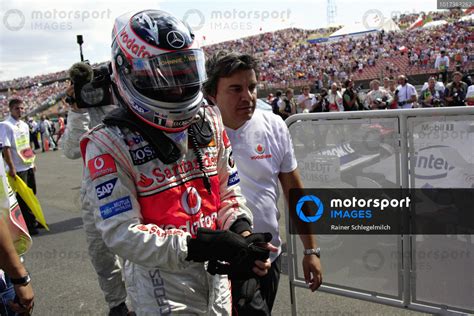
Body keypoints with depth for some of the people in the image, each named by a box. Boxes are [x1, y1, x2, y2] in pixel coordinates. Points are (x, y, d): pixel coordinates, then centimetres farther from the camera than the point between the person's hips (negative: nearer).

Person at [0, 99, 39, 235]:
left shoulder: (25, 125, 11)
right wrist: (11, 168, -21)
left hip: (28, 166, 8)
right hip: (18, 169, -7)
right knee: (22, 198, 0)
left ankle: (33, 221, 27)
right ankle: (27, 225, 9)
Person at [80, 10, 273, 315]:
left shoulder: (209, 121, 1)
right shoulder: (109, 145, -16)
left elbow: (229, 192, 5)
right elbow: (123, 233, -21)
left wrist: (242, 233, -13)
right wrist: (198, 246, -29)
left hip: (217, 274, 5)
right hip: (164, 290, -5)